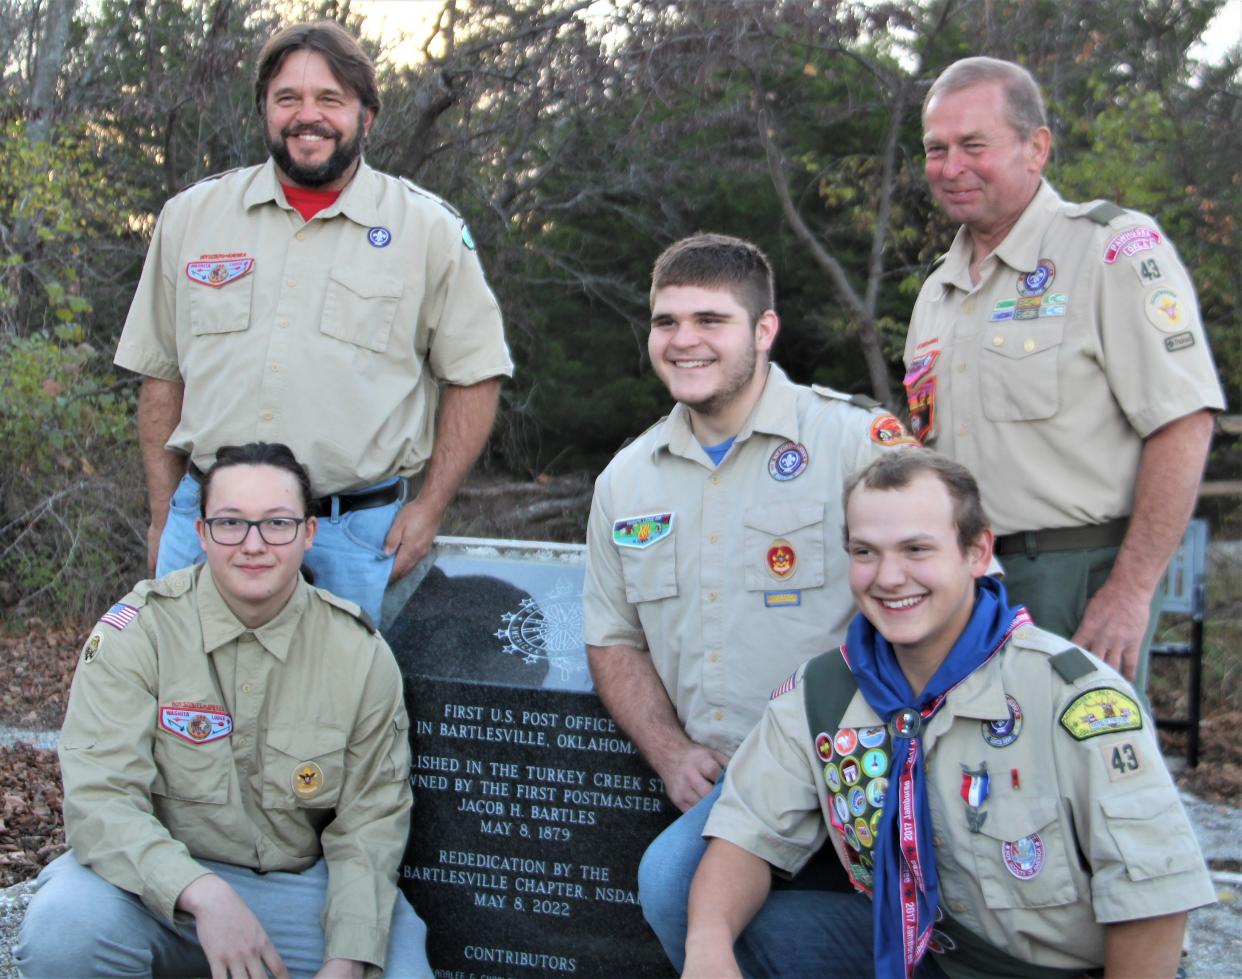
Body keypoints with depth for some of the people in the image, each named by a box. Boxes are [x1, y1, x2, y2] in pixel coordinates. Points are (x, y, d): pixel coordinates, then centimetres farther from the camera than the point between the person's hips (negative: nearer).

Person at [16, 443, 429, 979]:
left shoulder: (361, 654, -4)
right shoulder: (135, 632, -11)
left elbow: (370, 820, -3)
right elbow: (99, 798, -19)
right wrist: (202, 894, -35)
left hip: (301, 884, 2)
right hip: (162, 877, -1)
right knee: (66, 925, -32)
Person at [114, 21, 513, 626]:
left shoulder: (429, 229, 2)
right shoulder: (192, 216, 9)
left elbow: (474, 375, 5)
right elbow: (162, 376, 14)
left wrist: (429, 508, -1)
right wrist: (162, 516, 11)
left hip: (353, 534, -2)